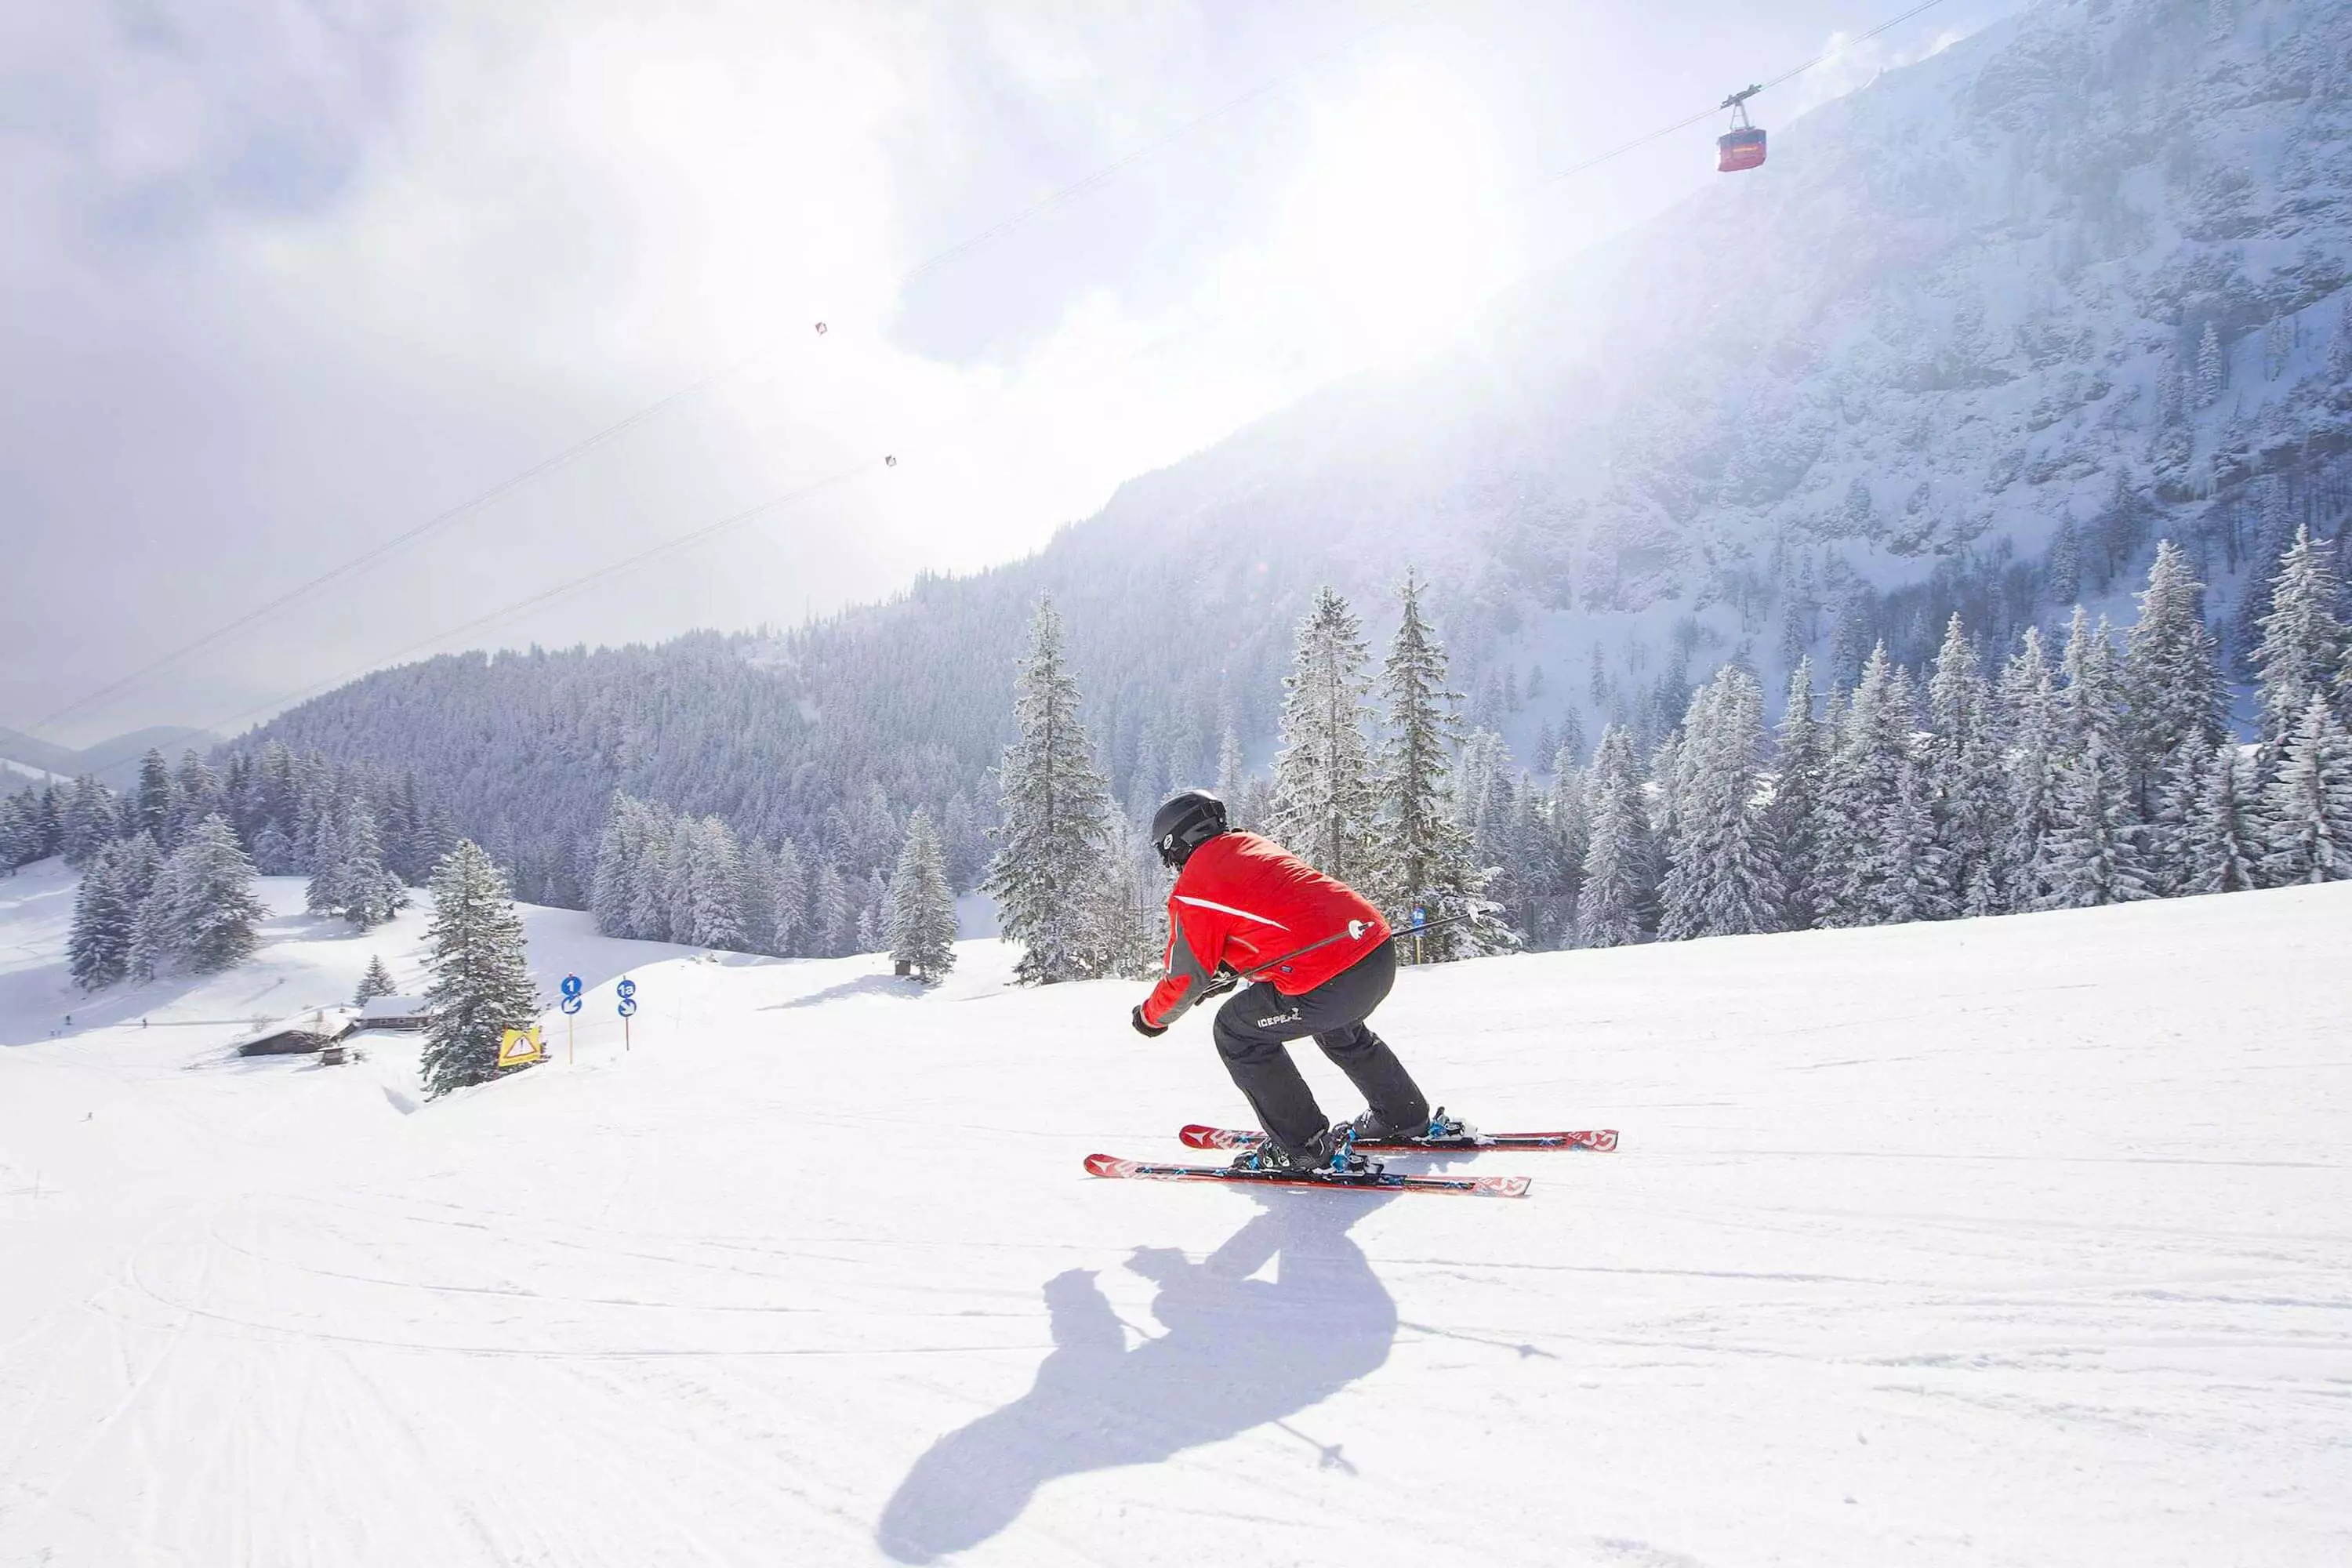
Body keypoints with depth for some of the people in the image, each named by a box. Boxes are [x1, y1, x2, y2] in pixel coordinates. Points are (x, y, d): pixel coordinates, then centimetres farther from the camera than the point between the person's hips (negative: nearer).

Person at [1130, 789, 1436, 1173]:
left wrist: (1150, 1017, 22)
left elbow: (1185, 978, 3)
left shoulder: (1193, 888, -3)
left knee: (1236, 1031, 10)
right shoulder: (1252, 844, 21)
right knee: (1340, 1029, 37)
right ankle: (1406, 1119, 48)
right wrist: (1228, 972, 39)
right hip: (1382, 953, 9)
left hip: (1328, 981, -9)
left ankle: (1305, 1146, 12)